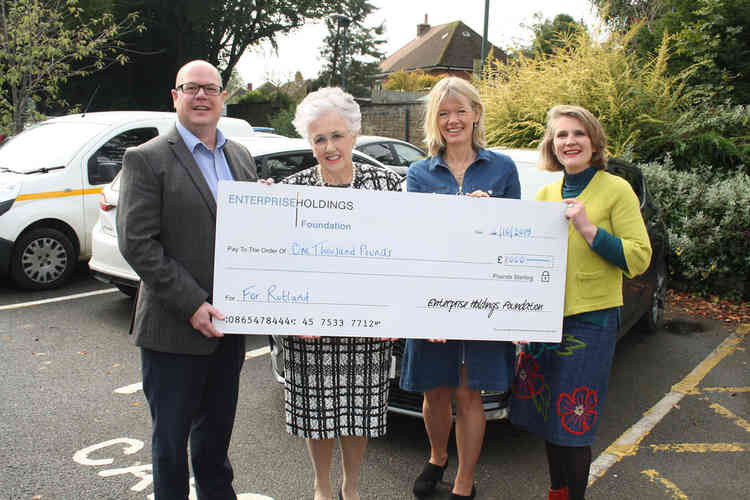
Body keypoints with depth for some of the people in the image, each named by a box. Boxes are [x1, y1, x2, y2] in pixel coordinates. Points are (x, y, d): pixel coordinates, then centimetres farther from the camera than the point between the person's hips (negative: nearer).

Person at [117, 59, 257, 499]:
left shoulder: (241, 157, 10)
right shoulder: (147, 159, -9)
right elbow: (137, 244, -14)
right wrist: (191, 305, -19)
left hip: (229, 323, 5)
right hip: (175, 330, -5)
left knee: (217, 430, 22)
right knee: (172, 437, 11)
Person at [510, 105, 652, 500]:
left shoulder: (616, 190, -5)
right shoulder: (545, 193, 10)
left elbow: (639, 259, -11)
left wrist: (587, 227, -19)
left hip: (591, 320, -5)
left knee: (573, 421, 0)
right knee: (546, 414, 12)